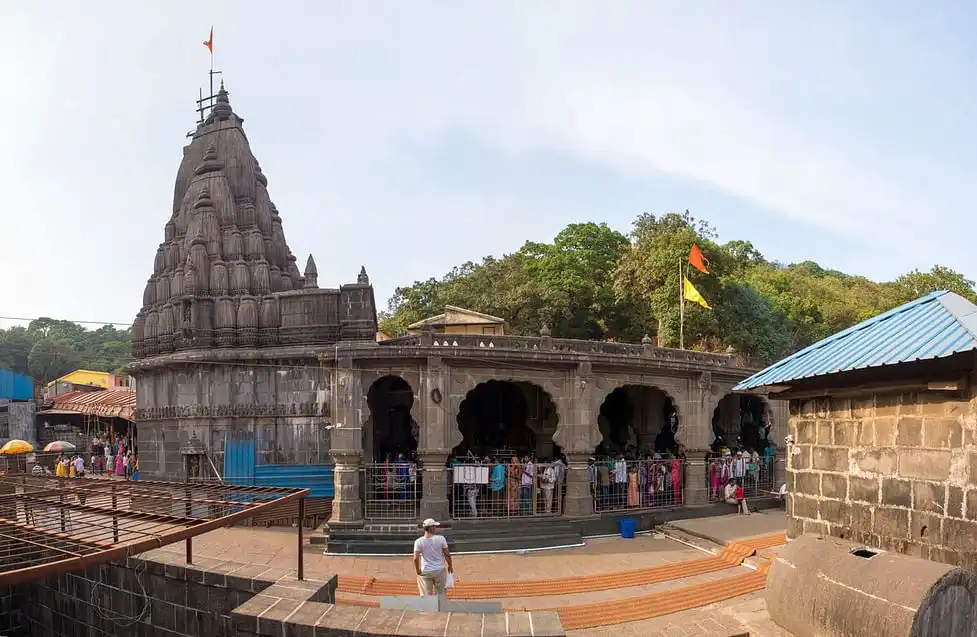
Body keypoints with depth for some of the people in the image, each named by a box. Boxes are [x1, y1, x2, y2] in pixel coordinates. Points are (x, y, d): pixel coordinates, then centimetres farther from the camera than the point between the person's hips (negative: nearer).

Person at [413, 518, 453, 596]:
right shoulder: (441, 538, -7)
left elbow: (416, 558, -12)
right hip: (440, 571, 0)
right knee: (440, 594, 15)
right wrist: (450, 566, 11)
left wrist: (418, 571, 0)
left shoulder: (418, 541, -6)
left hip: (425, 572, 0)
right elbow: (447, 555, -4)